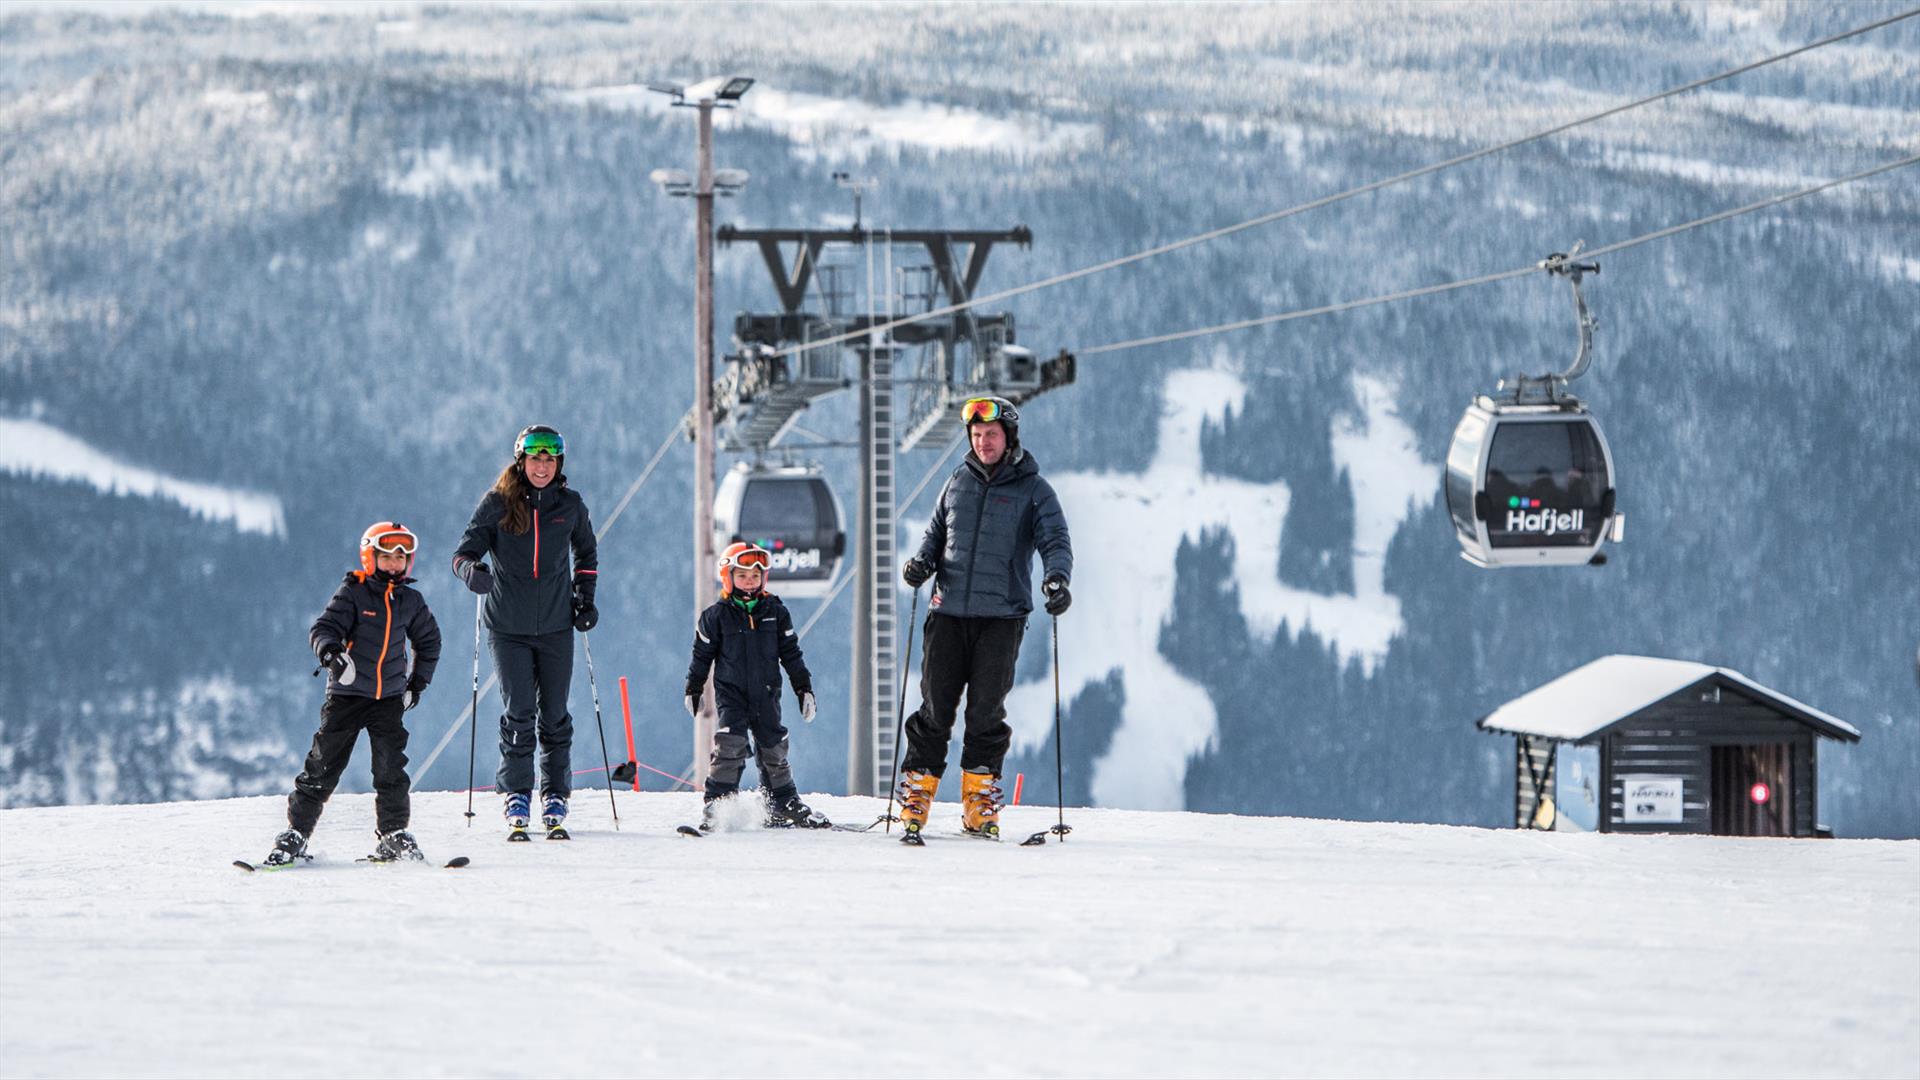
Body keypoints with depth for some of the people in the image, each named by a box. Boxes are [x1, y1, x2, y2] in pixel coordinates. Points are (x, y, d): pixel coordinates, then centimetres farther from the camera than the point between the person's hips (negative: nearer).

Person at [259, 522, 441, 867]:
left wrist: (418, 682, 16)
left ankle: (393, 835, 5)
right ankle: (296, 833, 3)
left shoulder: (411, 602, 6)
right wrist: (330, 651, -37)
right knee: (324, 765, -2)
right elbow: (324, 627, -16)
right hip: (347, 693, -3)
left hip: (389, 697, 3)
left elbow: (429, 641, 22)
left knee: (391, 767, -5)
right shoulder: (353, 593, -6)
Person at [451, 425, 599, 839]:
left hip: (556, 626, 2)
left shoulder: (570, 505, 3)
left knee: (554, 716, 5)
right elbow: (466, 550, -7)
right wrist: (471, 569, -30)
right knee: (519, 714, -6)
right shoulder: (496, 504, -4)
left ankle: (555, 800, 13)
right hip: (508, 626, -2)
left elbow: (586, 553, 20)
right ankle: (516, 798, 5)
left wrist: (585, 598, 9)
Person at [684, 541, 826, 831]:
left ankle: (784, 805, 21)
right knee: (730, 746, -17)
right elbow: (702, 655, 5)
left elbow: (791, 654, 8)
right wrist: (693, 690, 8)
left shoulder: (775, 612, 4)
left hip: (766, 694, 3)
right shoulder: (716, 616, -3)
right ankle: (716, 806, -14)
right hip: (730, 694, -3)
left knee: (773, 748, 9)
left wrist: (804, 688, 6)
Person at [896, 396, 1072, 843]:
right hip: (949, 611, 2)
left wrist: (1057, 577, -25)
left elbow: (1055, 539, -5)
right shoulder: (959, 483, 14)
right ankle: (914, 802, 1)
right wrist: (923, 561, 1)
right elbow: (937, 530, 22)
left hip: (1001, 616, -2)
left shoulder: (1032, 489, 3)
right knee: (935, 708, -2)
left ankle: (980, 807, 5)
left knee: (987, 711, -2)